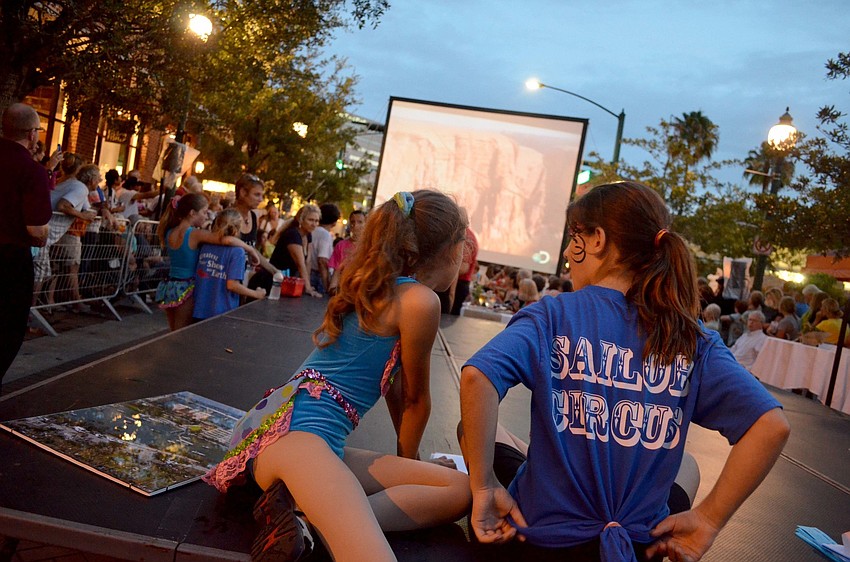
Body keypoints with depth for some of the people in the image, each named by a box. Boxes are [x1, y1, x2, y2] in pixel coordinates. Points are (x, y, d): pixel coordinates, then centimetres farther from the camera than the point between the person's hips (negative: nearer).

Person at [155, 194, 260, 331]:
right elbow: (227, 240, -32)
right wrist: (250, 250, -18)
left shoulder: (169, 233, 4)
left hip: (170, 287, 7)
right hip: (186, 290, -7)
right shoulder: (195, 234, -17)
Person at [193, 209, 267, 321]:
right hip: (223, 313, -5)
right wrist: (256, 294, -5)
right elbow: (232, 285, -18)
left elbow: (198, 275, 12)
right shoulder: (237, 251, -12)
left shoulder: (205, 246, 4)